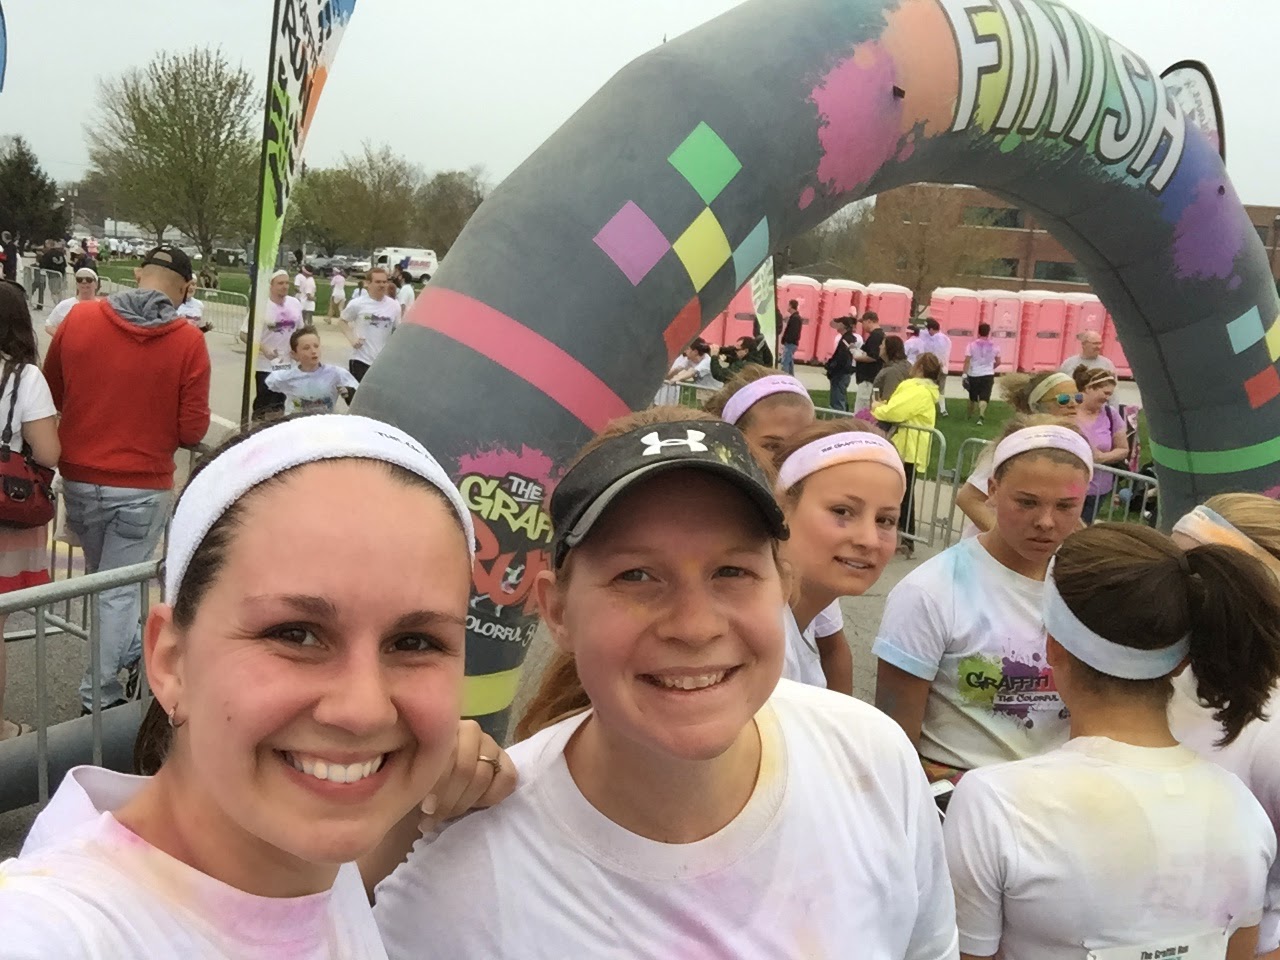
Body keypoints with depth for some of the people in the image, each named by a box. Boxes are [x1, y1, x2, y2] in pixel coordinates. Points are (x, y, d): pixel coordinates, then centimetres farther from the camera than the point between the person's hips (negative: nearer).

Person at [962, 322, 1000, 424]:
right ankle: (981, 417, -24)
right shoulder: (994, 346, 1)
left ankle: (970, 415, 35)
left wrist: (965, 374, -12)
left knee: (973, 397, 17)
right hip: (988, 375, 0)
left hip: (974, 374, 0)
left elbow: (967, 361, -13)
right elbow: (998, 362, 8)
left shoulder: (972, 344, -7)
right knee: (984, 397, -4)